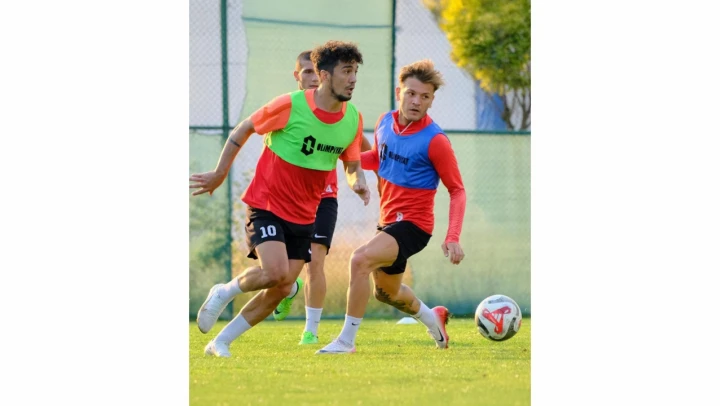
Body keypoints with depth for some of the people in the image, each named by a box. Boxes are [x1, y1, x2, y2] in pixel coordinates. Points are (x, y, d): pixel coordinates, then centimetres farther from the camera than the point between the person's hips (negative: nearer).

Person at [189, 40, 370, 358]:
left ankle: (220, 342, 14)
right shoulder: (290, 105, -17)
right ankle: (224, 292, 6)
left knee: (282, 289, 0)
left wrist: (358, 183, -14)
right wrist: (219, 174, 4)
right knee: (275, 272, -25)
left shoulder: (353, 119, -2)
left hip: (303, 216, 6)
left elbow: (352, 164, 11)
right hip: (266, 204, -6)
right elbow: (244, 129, -3)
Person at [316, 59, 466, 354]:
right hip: (389, 220, 8)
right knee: (386, 291, 25)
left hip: (413, 223, -8)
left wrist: (453, 238, -23)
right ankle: (432, 318, 56)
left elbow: (457, 190, -13)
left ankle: (346, 340, -21)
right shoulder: (385, 123, 0)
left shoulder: (434, 140, -19)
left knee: (360, 259, -30)